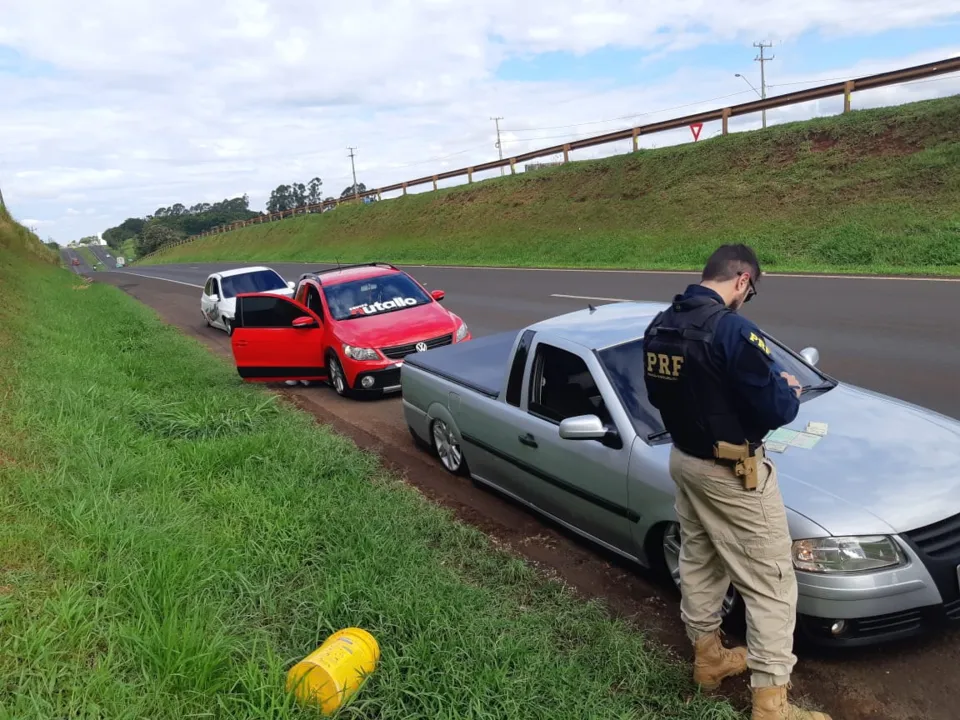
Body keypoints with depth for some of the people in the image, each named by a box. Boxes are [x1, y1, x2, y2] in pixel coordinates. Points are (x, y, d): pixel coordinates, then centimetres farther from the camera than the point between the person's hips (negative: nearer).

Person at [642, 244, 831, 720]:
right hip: (731, 472, -8)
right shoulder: (733, 330, -24)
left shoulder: (659, 327, 2)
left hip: (683, 459, 9)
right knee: (770, 585, 3)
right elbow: (772, 411, -21)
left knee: (698, 561, 22)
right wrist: (788, 391, 0)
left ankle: (707, 658, 39)